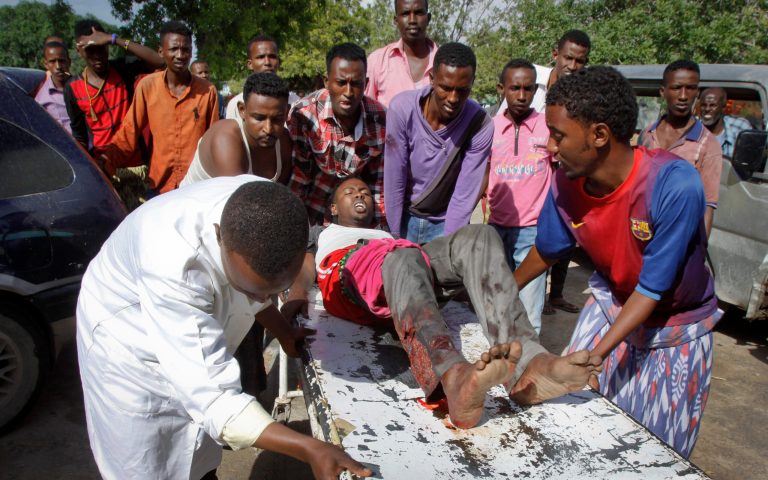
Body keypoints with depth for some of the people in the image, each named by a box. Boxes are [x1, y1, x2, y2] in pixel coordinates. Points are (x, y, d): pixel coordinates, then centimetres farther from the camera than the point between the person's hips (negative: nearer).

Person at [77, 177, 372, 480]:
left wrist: (283, 332, 4)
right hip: (128, 345, -5)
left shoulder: (264, 208, -25)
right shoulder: (172, 267, -44)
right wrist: (309, 449, -49)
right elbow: (209, 395, -43)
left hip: (195, 340, 5)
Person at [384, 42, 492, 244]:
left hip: (446, 222, 0)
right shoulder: (402, 108, -20)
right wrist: (394, 238, -11)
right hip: (404, 217, 0)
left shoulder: (480, 124, -19)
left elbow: (465, 195, -15)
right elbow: (394, 182, -15)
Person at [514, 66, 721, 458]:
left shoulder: (675, 185, -33)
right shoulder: (566, 182, -18)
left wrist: (593, 357, -31)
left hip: (675, 329, -3)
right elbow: (547, 251, 1)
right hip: (610, 304, 4)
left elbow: (652, 289, -27)